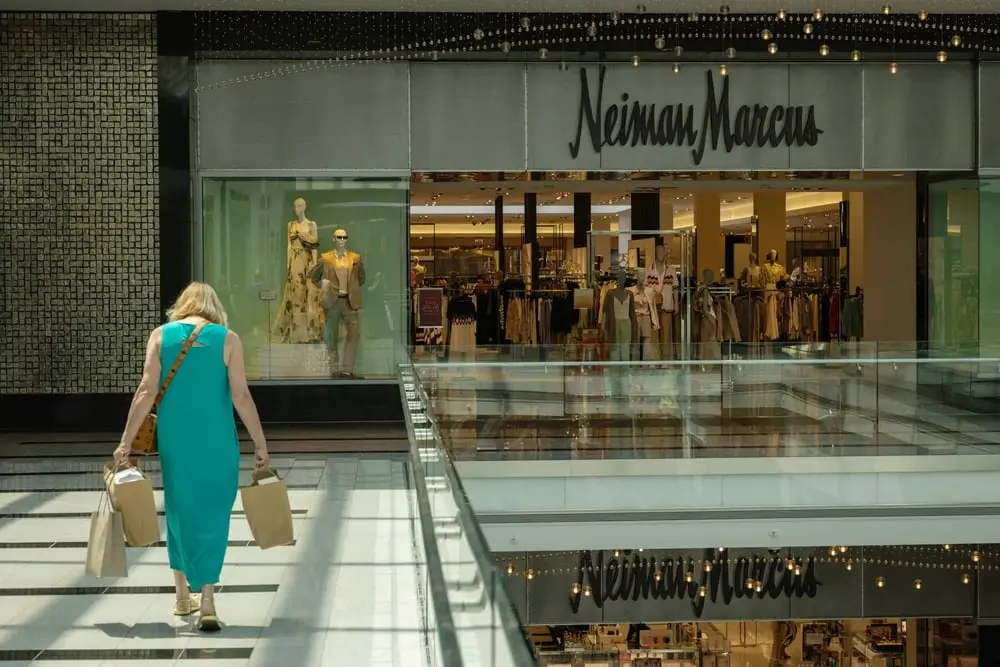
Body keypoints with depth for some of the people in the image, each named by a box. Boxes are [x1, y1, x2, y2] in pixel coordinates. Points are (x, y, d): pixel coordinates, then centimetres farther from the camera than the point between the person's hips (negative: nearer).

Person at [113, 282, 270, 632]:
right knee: (212, 514, 5)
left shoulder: (161, 336, 2)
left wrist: (126, 442, -2)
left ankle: (183, 595, 27)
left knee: (179, 510, 17)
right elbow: (241, 396, -5)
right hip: (216, 441, -2)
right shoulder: (227, 339, -2)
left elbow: (147, 391, -4)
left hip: (174, 440, 2)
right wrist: (260, 444, 1)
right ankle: (206, 600, -2)